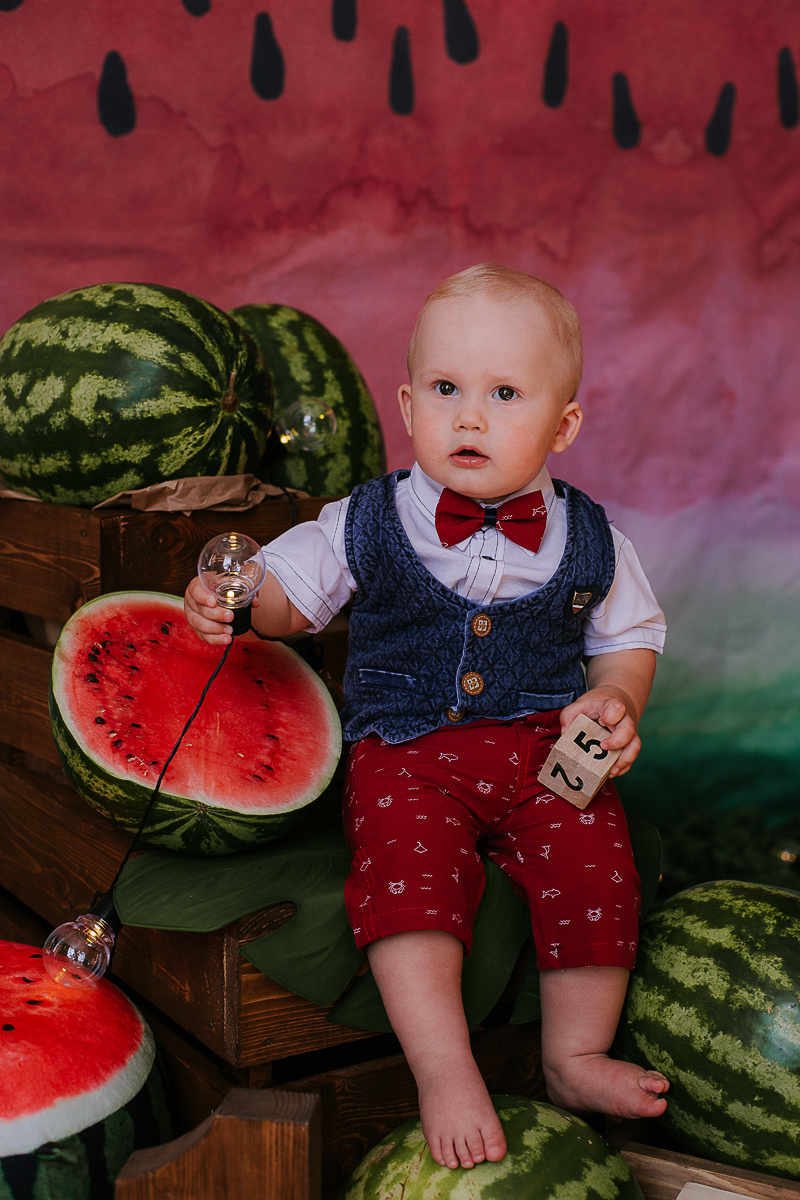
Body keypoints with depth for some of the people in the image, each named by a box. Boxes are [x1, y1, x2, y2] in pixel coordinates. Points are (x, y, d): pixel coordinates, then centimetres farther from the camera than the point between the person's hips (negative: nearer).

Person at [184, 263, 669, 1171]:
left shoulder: (588, 541, 1)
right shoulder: (370, 523, -2)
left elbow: (628, 636, 14)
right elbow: (291, 586, 5)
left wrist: (616, 702, -6)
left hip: (547, 746, 1)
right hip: (406, 749, -1)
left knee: (593, 863, -18)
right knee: (407, 868, -26)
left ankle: (576, 1055, 2)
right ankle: (445, 1070, -17)